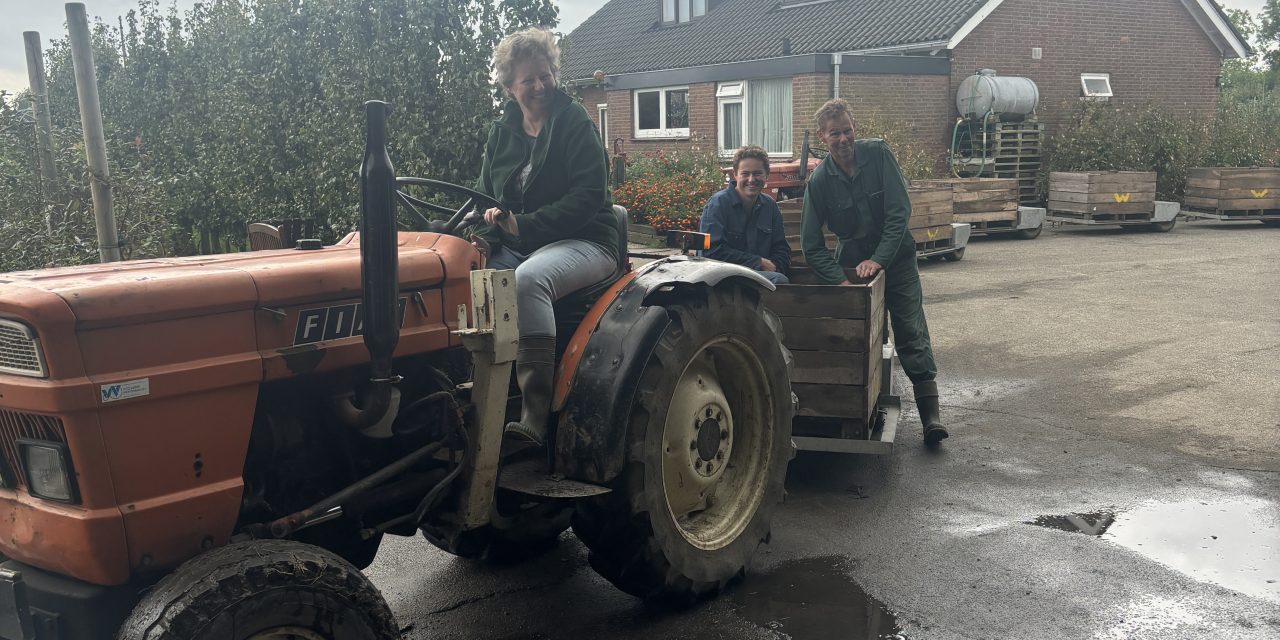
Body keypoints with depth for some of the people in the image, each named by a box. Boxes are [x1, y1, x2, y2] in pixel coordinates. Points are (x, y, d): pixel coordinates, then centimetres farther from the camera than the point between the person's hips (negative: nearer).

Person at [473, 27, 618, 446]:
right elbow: (485, 193, 19)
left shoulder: (575, 124, -3)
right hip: (516, 246, 6)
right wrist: (488, 226, -4)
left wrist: (526, 224, -23)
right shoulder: (502, 131, 14)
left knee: (528, 279, -39)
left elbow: (590, 195, -14)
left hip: (581, 242, -5)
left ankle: (535, 413, -41)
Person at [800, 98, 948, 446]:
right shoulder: (819, 180, -11)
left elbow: (899, 211, -14)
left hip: (895, 257, -1)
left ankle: (930, 411, -7)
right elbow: (811, 245, -10)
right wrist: (838, 281, -21)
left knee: (912, 332, -6)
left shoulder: (878, 153, -13)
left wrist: (879, 259, -20)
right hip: (852, 263, 1)